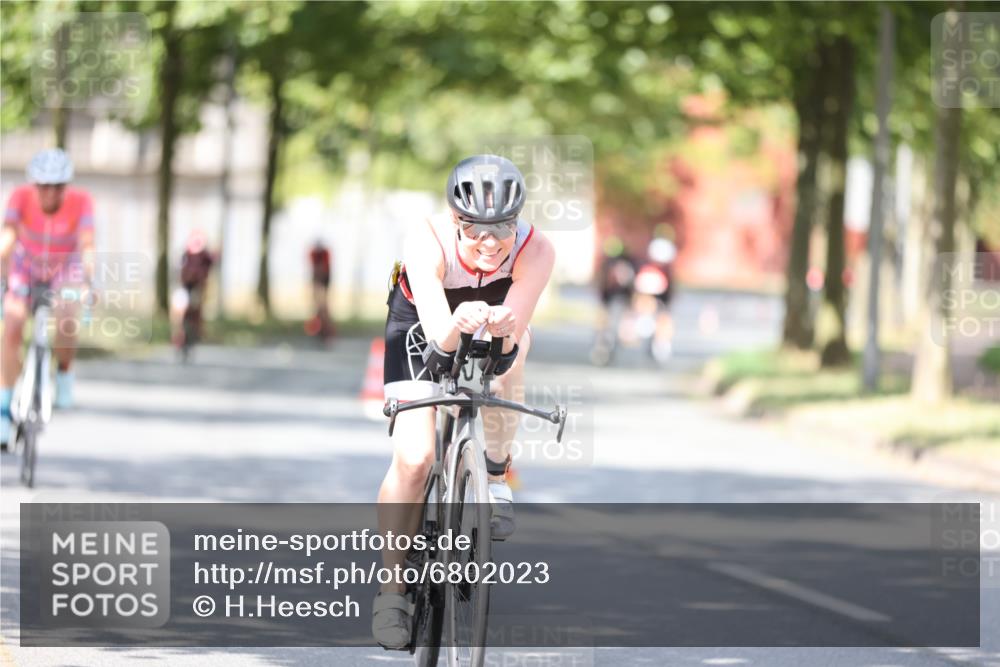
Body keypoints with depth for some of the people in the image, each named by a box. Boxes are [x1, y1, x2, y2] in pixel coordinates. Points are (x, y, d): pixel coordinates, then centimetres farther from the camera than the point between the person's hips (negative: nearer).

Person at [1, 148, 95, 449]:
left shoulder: (80, 201, -29)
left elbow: (86, 244, -39)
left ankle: (64, 373, 8)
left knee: (66, 323, -25)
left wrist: (89, 278, -56)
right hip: (26, 266, 0)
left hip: (64, 268, 0)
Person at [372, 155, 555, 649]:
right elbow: (440, 337, -46)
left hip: (494, 323, 1)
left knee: (510, 349, -35)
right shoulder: (427, 243, -36)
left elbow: (510, 339, -40)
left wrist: (502, 328, -62)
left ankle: (494, 474, -11)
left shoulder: (535, 251, -33)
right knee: (414, 458, -15)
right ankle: (392, 587, 0)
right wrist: (459, 324, -68)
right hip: (423, 326, -1)